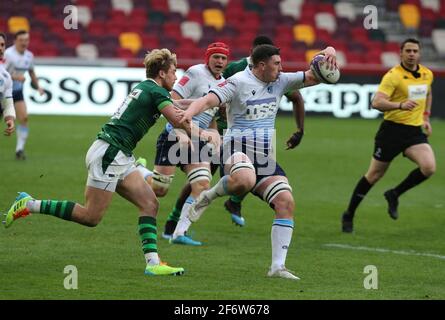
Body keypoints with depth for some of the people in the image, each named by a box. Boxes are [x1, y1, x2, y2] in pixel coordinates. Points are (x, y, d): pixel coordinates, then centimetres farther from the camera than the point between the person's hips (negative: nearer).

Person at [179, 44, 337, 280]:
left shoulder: (280, 81, 12)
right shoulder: (238, 82, -7)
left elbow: (314, 77, 14)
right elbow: (209, 100, -19)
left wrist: (328, 53, -6)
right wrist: (190, 112, -40)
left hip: (266, 158, 6)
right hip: (237, 150, -6)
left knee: (286, 201, -12)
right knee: (245, 180, -41)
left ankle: (277, 266, -8)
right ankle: (208, 196, -8)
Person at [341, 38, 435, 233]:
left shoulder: (427, 74, 7)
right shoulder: (394, 76, -14)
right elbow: (377, 102, -25)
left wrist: (426, 117, 21)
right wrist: (400, 105, -39)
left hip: (415, 132, 5)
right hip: (392, 129, -5)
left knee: (429, 167, -19)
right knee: (375, 174, 3)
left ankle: (394, 195, 3)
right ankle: (349, 215, 20)